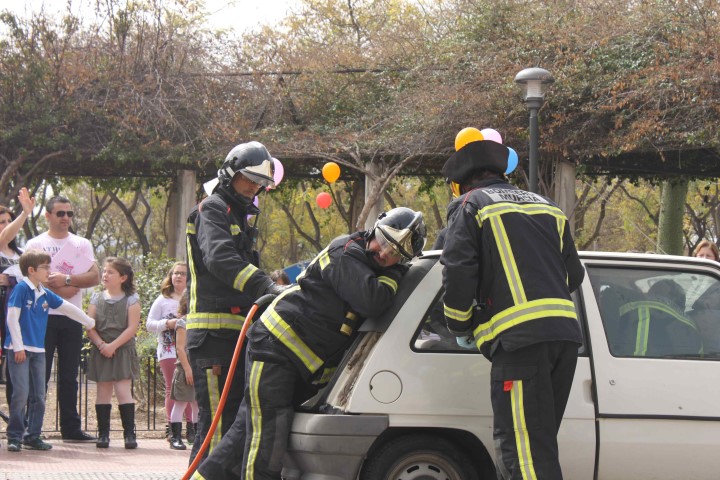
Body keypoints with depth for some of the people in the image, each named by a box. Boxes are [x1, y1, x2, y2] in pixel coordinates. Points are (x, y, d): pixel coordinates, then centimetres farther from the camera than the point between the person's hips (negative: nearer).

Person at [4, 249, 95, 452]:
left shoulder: (45, 295, 11)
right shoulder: (21, 289, -7)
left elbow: (68, 308, 21)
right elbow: (12, 318, -11)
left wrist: (91, 323, 27)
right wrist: (19, 347, -14)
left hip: (38, 351, 7)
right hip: (19, 350, -7)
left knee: (39, 396, 6)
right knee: (21, 393, -11)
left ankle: (33, 436, 13)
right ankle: (14, 437, -3)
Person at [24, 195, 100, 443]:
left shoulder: (82, 244, 12)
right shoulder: (35, 244, 4)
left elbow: (95, 277, -1)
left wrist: (66, 279, -14)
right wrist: (61, 289, -14)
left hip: (72, 318, 3)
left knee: (69, 376, 5)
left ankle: (71, 428, 7)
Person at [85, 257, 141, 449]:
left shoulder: (131, 300, -1)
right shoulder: (97, 298, 8)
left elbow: (132, 328, -8)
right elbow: (90, 327, 3)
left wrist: (113, 345, -15)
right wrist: (100, 344, -13)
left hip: (122, 351, -3)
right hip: (101, 352, 3)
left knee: (123, 390, -9)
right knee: (103, 392, 5)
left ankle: (129, 433, -6)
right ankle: (103, 433, 9)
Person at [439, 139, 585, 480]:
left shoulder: (472, 206, 7)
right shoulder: (547, 208, 25)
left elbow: (457, 275, -4)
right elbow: (574, 274, 23)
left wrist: (461, 329, 9)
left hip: (519, 337, -7)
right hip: (565, 333, 7)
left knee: (522, 449, -11)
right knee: (539, 445, 15)